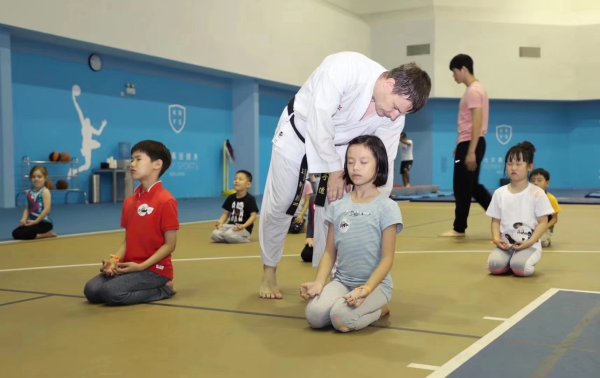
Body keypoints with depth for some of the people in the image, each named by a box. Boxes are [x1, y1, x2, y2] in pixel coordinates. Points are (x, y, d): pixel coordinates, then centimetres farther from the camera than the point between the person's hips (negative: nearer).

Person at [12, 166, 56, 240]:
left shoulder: (45, 191, -12)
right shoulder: (29, 192, 9)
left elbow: (47, 209, -19)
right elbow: (27, 208, 10)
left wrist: (35, 221, -17)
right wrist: (24, 219, -9)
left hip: (44, 222, -8)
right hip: (33, 222, 8)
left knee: (18, 234, -19)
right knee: (15, 232, -4)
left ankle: (46, 234, -7)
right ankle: (43, 234, 6)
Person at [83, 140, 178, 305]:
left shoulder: (166, 201, -14)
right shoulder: (129, 202, 11)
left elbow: (170, 245, -13)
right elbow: (127, 239, 14)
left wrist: (141, 266, -18)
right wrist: (115, 259, -6)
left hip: (154, 269, -7)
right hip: (129, 266, 8)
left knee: (111, 292, -26)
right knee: (92, 290, -10)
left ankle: (162, 289, -5)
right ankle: (149, 286, 6)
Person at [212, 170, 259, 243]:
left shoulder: (250, 199, -7)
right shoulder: (231, 198, 10)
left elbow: (253, 216, -13)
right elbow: (226, 213, 14)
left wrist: (243, 226, -28)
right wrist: (220, 223, -6)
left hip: (244, 229, -5)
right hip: (230, 226, 5)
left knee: (229, 235, -34)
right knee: (215, 235, -21)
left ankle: (244, 238, -4)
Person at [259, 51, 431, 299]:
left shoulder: (394, 118, -20)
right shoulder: (344, 67, -37)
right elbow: (319, 120, -36)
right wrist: (334, 171, -29)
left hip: (340, 145, 4)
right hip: (299, 132, -4)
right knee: (279, 205, 2)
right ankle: (269, 272, 20)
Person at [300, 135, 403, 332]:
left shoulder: (387, 208, -8)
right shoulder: (337, 206, 4)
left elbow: (387, 259, -8)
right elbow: (330, 252, 5)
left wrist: (367, 288, -22)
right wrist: (319, 283, -11)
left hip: (376, 283, -3)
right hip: (342, 281, 4)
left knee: (342, 318, -29)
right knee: (314, 315, -23)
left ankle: (380, 308, 2)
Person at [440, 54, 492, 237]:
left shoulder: (473, 91, -14)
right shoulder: (476, 89, 18)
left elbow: (477, 123, -21)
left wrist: (470, 152, -24)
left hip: (470, 144, -10)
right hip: (469, 143, 10)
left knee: (462, 187, -1)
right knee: (472, 186, 14)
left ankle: (459, 228, 8)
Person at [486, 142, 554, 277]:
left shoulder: (537, 193, -4)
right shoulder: (499, 193, 5)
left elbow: (543, 222, -4)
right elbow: (496, 220, 9)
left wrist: (530, 242, -17)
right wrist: (496, 238, -11)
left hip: (529, 244, -2)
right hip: (505, 244, 3)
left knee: (520, 267, -31)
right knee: (495, 266, -26)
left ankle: (527, 262, 5)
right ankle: (511, 260, 7)